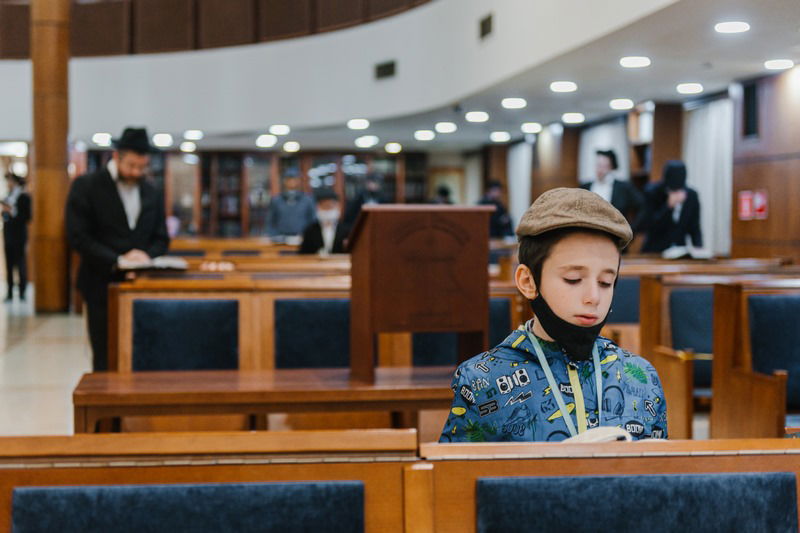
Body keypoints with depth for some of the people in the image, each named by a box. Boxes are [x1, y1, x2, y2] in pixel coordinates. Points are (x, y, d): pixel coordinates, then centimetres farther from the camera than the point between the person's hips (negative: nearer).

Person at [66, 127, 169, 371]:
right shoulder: (86, 186, -2)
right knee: (106, 361, -2)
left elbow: (161, 239, 15)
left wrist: (147, 255, -8)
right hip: (102, 284, -4)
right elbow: (77, 237, -9)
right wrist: (117, 260, -17)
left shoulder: (151, 193, 13)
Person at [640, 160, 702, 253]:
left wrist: (698, 248, -9)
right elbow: (650, 227, -14)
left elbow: (694, 228, 8)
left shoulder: (692, 196, 2)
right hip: (654, 252, -3)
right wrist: (669, 206, -23)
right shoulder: (652, 192, -8)